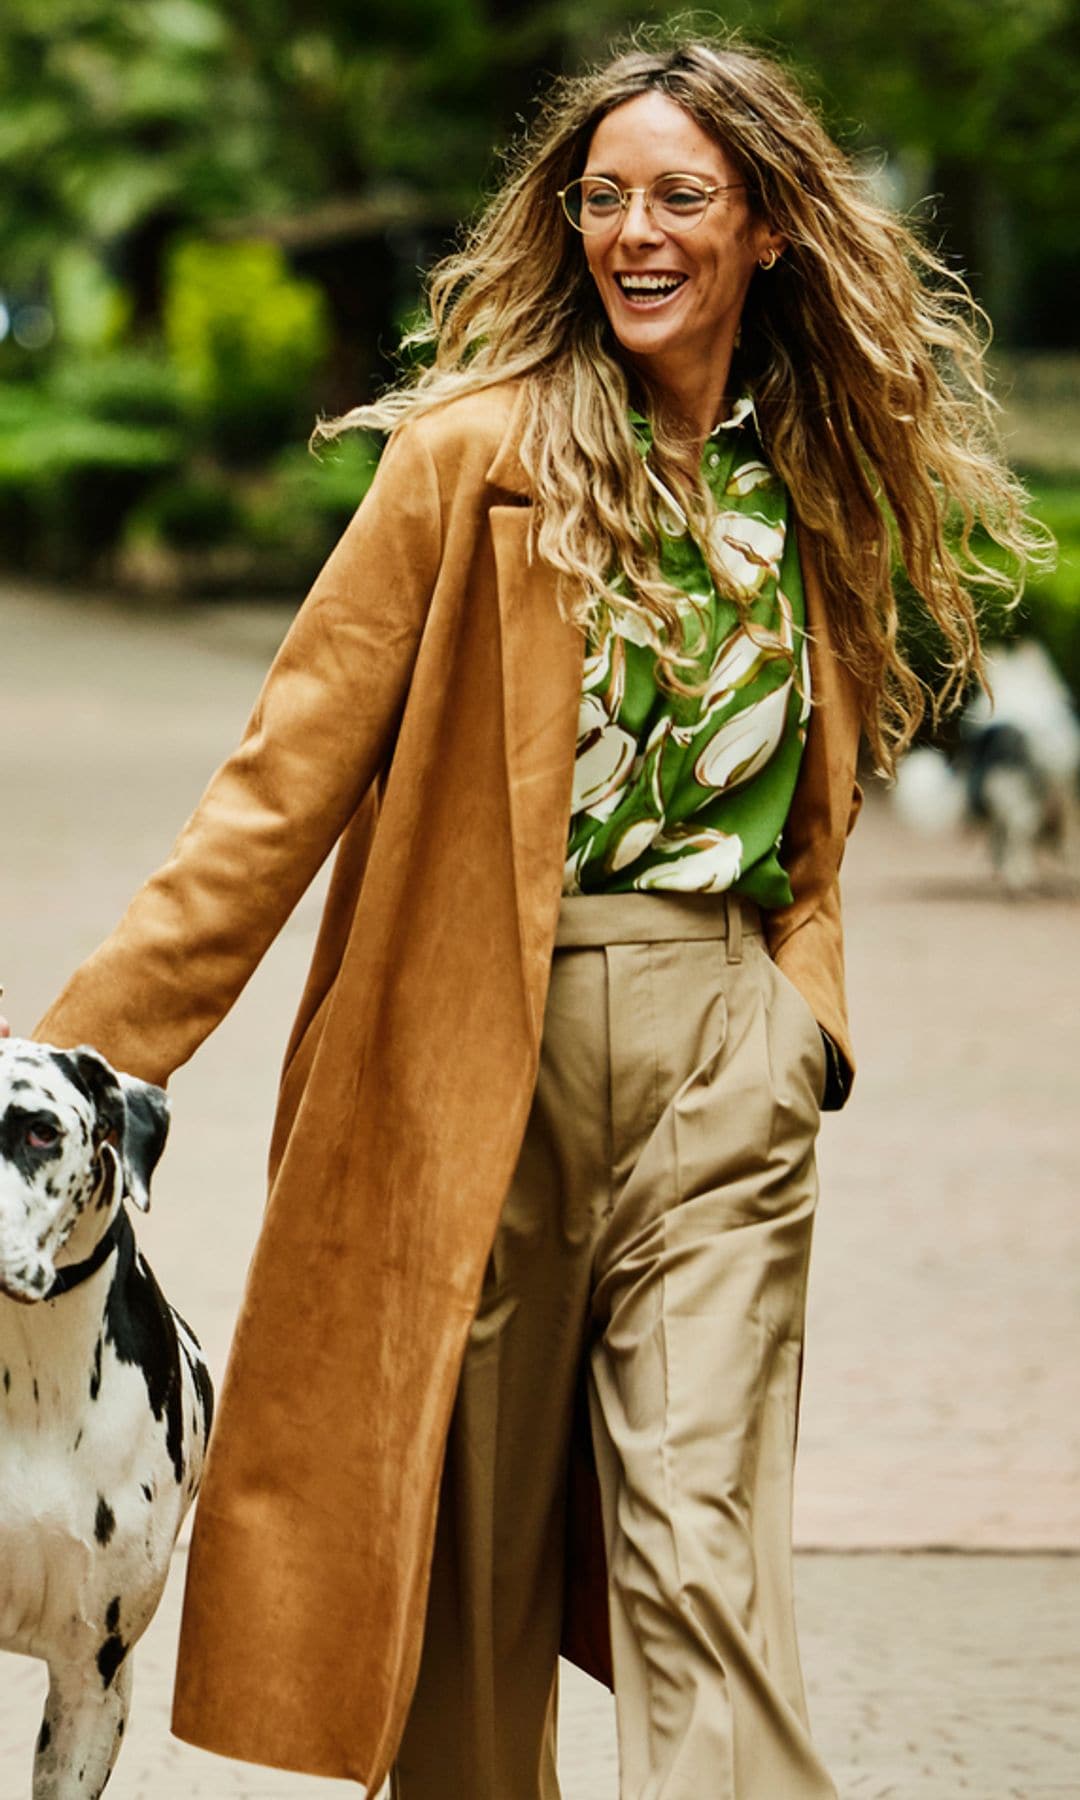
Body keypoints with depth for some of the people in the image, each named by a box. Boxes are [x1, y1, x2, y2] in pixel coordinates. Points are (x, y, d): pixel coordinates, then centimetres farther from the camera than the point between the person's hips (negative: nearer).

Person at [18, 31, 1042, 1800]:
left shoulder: (822, 488, 11)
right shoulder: (476, 453, -2)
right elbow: (291, 771, -3)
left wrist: (803, 998, 6)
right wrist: (96, 1039, -7)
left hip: (723, 1055, 2)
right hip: (480, 1045, -2)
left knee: (701, 1549, -6)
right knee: (464, 1542, 6)